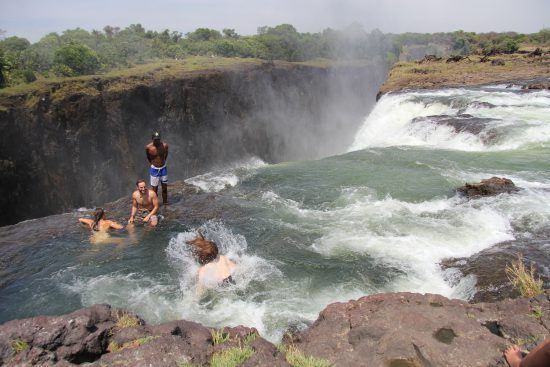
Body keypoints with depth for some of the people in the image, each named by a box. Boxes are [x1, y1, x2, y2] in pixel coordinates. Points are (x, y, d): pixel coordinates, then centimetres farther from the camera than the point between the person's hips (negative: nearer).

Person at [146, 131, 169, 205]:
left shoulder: (165, 145, -13)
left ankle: (165, 202, 26)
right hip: (154, 169, -2)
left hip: (163, 168, 2)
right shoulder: (148, 147, -16)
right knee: (155, 189, 3)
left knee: (165, 187, 11)